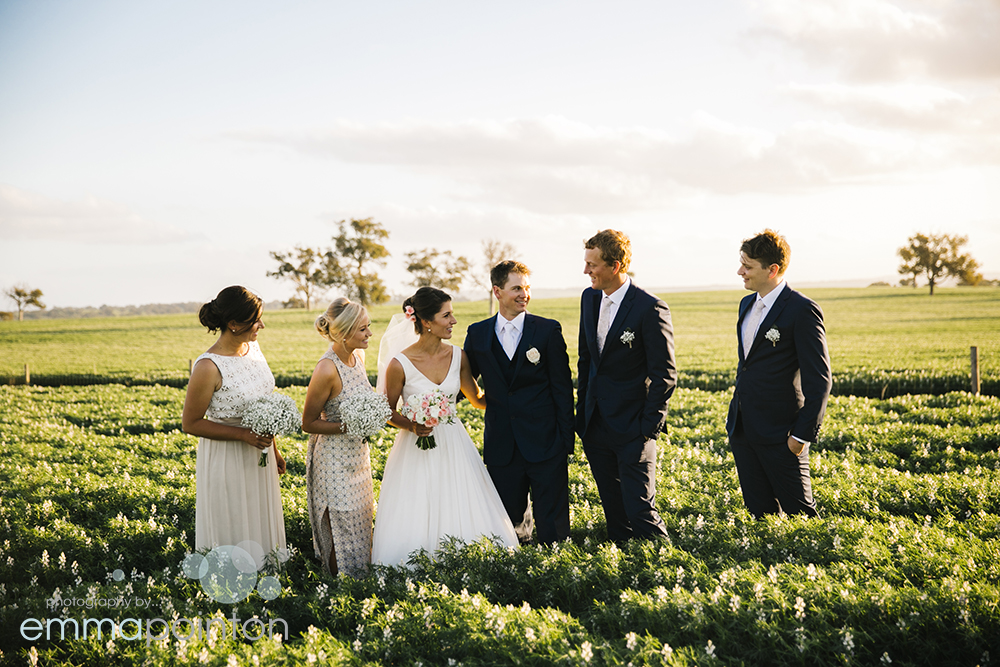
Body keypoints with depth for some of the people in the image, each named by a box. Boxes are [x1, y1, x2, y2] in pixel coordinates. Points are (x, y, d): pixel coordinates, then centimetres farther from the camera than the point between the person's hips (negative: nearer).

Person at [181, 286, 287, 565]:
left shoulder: (253, 347, -1)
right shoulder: (209, 368, -24)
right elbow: (190, 423, -17)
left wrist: (274, 450, 17)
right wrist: (243, 434, -22)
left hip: (259, 455, 7)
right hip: (227, 460, -7)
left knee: (261, 525, 20)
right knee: (234, 534, 8)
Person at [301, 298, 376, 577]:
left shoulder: (358, 356, -1)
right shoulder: (327, 370, -25)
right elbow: (309, 423, -16)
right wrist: (348, 426, -24)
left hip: (358, 455, 8)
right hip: (335, 459, -8)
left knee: (361, 525, 19)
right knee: (343, 534, 3)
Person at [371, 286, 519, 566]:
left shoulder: (457, 356, -1)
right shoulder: (400, 364, -14)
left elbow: (478, 399, 13)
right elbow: (388, 412, -2)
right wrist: (411, 426, -19)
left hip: (454, 448, 4)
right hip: (417, 452, -4)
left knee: (465, 520, 5)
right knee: (415, 528, 1)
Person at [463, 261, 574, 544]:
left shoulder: (548, 330, 0)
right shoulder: (478, 334, 6)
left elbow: (562, 387, 0)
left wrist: (566, 439, -4)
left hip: (545, 444, -2)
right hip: (501, 446, 2)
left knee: (552, 526, 1)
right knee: (507, 518, 9)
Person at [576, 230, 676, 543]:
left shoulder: (650, 309, -15)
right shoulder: (589, 297, 6)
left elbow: (665, 375, -12)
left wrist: (649, 426, -12)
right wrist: (582, 411, 13)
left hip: (633, 428, -6)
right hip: (596, 425, 7)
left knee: (640, 510, -6)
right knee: (613, 509, 14)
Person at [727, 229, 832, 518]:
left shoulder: (802, 310, -13)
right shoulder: (747, 304, 12)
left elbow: (819, 380, -14)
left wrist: (803, 434, -17)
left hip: (780, 434, -8)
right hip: (743, 429, 8)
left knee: (799, 513, 1)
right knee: (760, 513, 12)